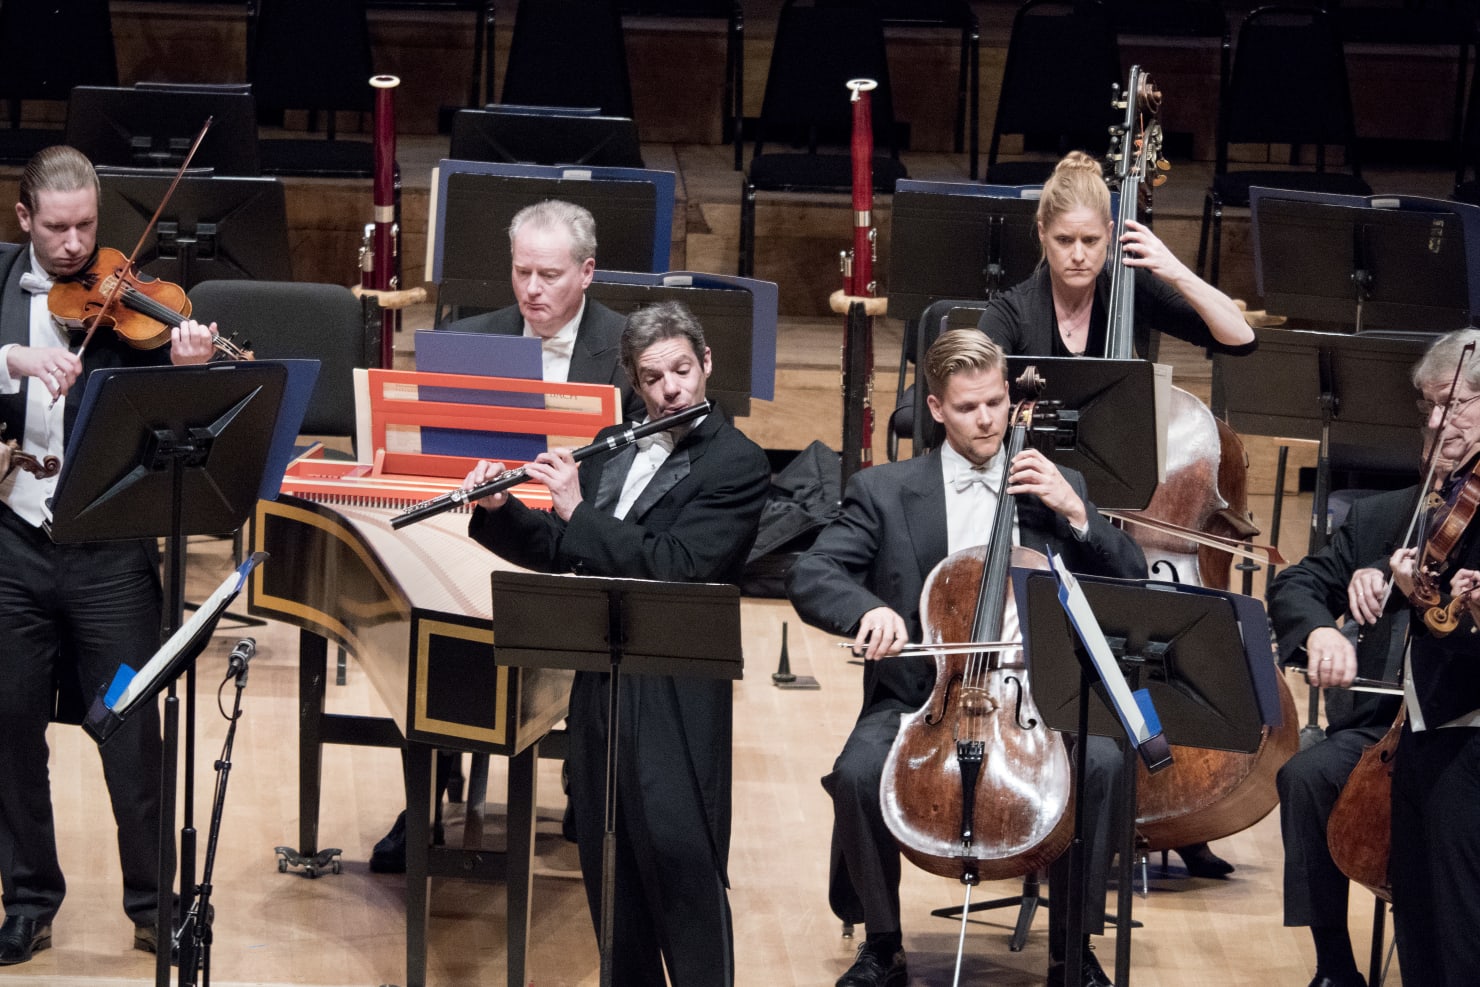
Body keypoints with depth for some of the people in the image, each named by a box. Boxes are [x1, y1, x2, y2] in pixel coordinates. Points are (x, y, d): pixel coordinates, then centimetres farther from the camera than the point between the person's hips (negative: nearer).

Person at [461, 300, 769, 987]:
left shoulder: (737, 464, -9)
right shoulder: (613, 448, 13)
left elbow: (676, 567, -20)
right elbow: (560, 552, 18)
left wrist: (579, 510, -19)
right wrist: (498, 511, 1)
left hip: (674, 699, -7)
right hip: (599, 685, 7)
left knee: (683, 871, -5)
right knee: (608, 872, 13)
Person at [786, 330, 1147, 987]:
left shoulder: (1056, 488, 12)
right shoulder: (886, 491, 7)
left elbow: (1131, 583, 7)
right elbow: (809, 577, -4)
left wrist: (1075, 514, -8)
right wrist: (869, 608, -26)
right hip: (917, 697, -1)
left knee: (1102, 762, -29)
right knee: (859, 772, -31)